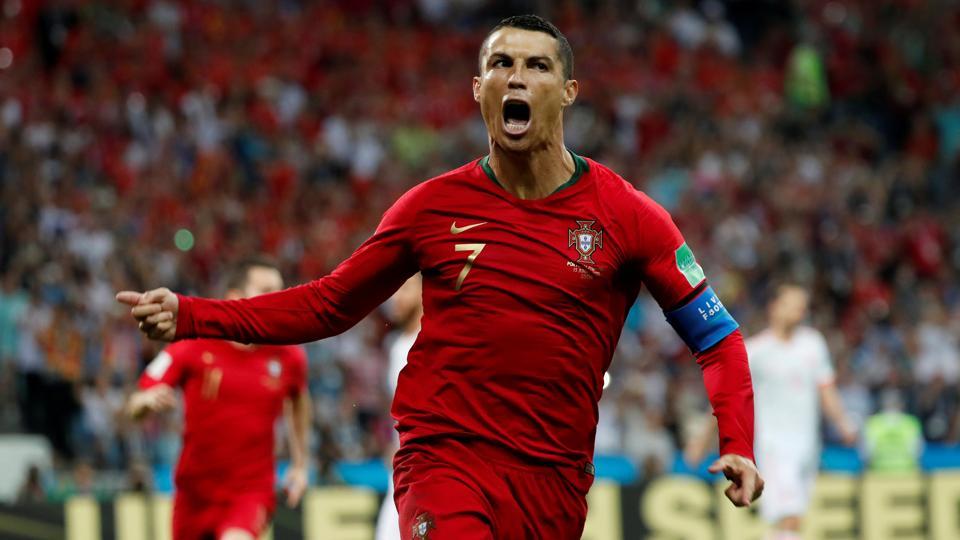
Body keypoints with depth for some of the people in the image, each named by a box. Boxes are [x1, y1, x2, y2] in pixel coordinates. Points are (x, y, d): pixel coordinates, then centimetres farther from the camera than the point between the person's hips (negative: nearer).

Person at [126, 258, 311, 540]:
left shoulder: (288, 357, -3)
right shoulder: (193, 347, -8)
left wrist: (300, 464, 19)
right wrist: (147, 400, -29)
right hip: (196, 490, 1)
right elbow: (135, 408, -6)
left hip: (252, 490, -1)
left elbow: (298, 401, 21)